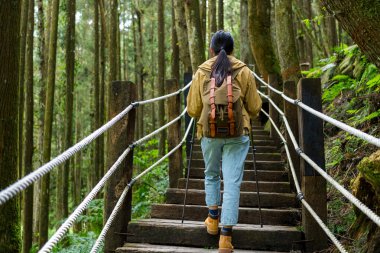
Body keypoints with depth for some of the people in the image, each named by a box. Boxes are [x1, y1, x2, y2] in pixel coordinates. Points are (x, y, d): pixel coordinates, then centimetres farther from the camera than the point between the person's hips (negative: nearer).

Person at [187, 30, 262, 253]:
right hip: (237, 134, -1)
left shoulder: (201, 72, 2)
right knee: (232, 183, 0)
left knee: (212, 175, 24)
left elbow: (193, 109, 3)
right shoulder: (244, 71, 0)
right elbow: (254, 108, 3)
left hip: (209, 132, 1)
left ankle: (213, 219, 26)